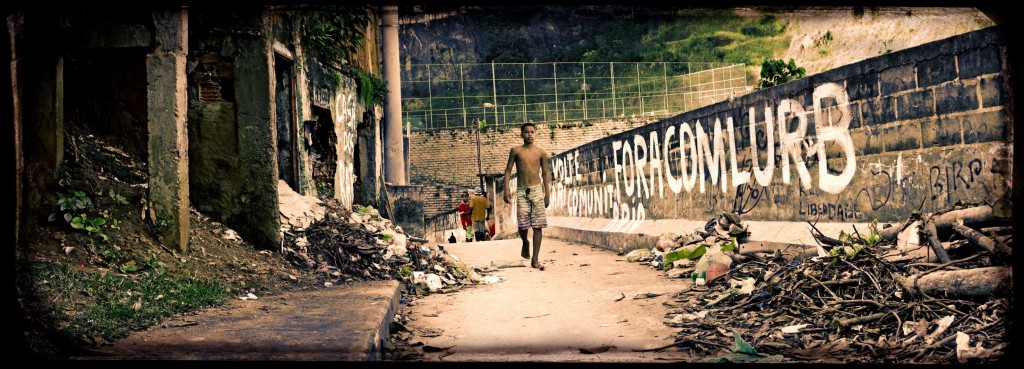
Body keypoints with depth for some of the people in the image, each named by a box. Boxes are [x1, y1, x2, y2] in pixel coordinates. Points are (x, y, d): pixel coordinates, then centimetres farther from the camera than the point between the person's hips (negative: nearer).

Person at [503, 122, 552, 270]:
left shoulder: (541, 152, 5)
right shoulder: (516, 151, 4)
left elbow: (546, 173, 8)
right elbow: (508, 170, 6)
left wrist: (547, 194, 3)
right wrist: (506, 189, -5)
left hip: (537, 190, 1)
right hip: (521, 191, -1)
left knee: (538, 225, -4)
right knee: (523, 224, -8)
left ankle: (535, 259, 0)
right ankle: (525, 243, 27)